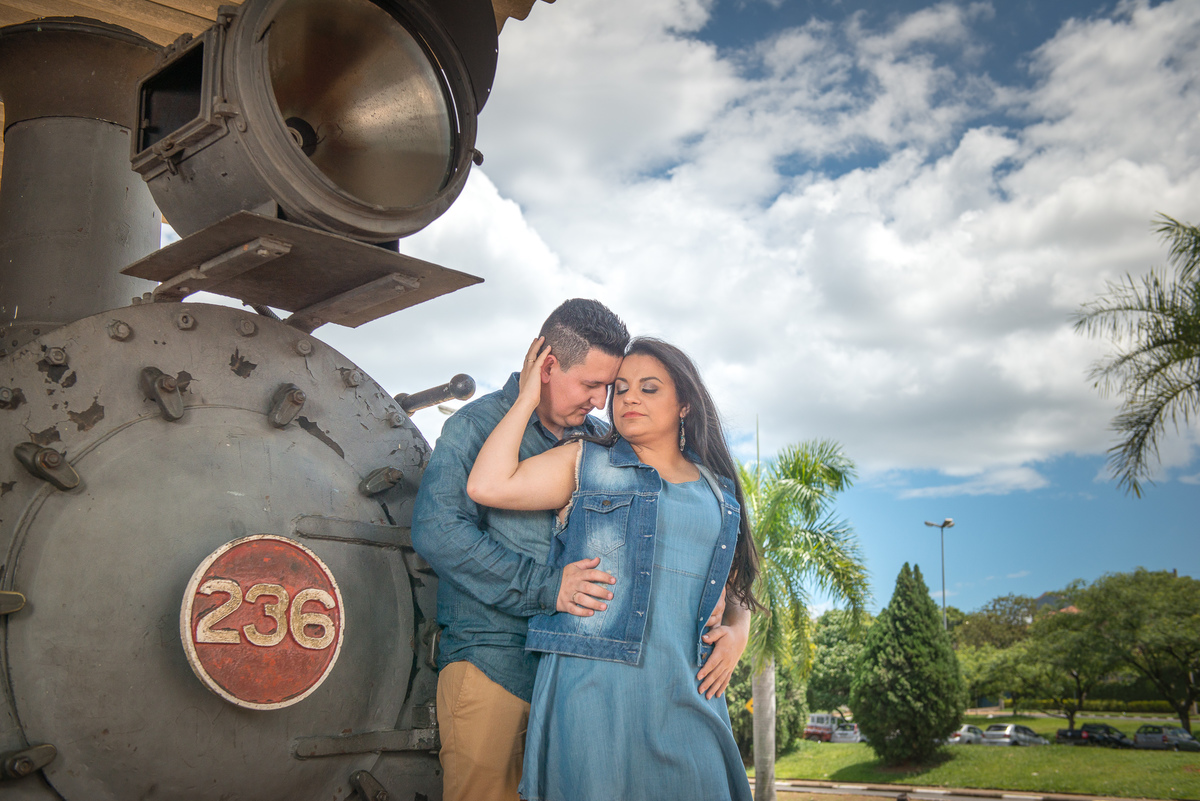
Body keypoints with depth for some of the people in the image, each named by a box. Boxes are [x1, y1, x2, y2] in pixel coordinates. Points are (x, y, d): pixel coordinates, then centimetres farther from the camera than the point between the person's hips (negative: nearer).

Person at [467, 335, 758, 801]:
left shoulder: (718, 493, 19)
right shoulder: (585, 463, 10)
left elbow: (738, 585, 27)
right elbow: (487, 485, -4)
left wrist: (738, 633, 5)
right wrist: (528, 398, 3)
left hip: (688, 693, 3)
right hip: (594, 685, -3)